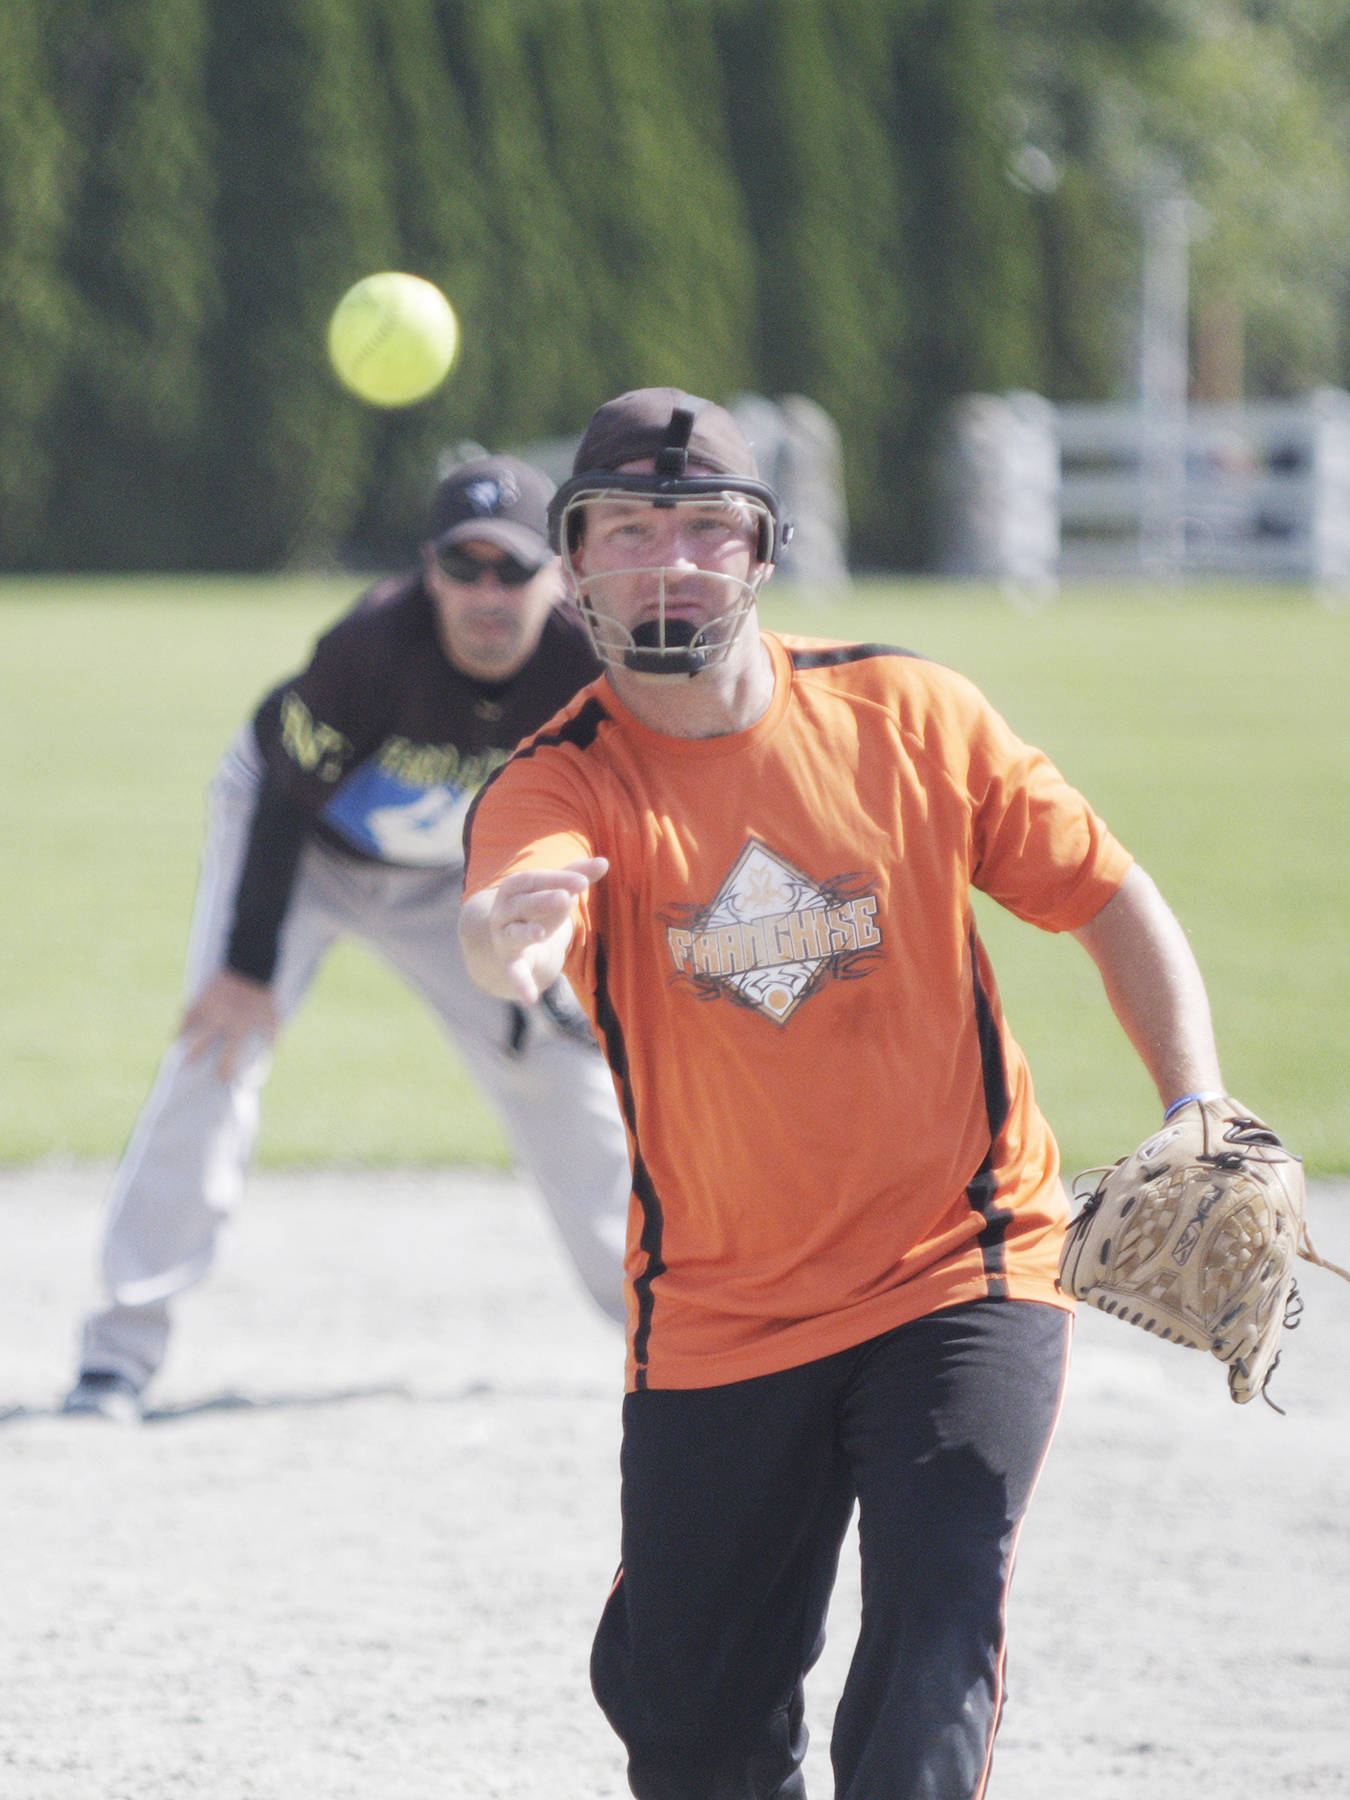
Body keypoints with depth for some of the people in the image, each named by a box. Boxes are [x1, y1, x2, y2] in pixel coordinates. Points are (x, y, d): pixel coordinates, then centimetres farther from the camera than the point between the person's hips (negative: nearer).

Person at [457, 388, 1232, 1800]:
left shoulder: (908, 716, -4)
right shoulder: (562, 782, -8)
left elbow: (1112, 903, 6)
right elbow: (515, 915, -32)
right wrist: (507, 940, -58)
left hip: (962, 1276, -1)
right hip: (713, 1316, 1)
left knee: (937, 1636, -21)